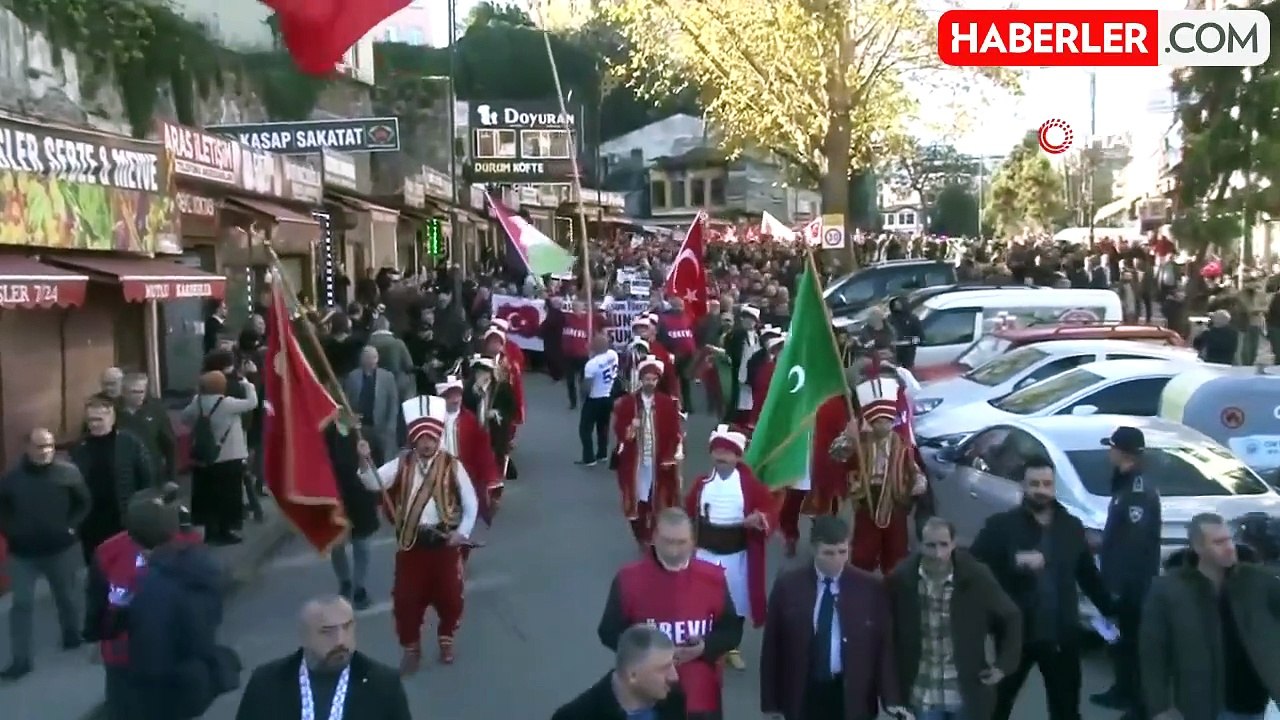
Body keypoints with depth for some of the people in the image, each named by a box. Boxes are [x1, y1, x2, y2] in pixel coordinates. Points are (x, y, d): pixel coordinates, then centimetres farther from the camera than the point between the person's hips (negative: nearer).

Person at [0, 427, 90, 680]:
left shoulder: (69, 472, -9)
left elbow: (84, 503, 2)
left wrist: (71, 527, -6)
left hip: (61, 549, 0)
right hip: (23, 553, 0)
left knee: (66, 597, 18)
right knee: (22, 604, 0)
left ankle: (71, 635, 42)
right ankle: (20, 660, 6)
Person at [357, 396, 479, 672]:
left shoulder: (452, 465, -3)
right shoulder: (401, 464, -1)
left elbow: (471, 502, 0)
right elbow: (373, 484, -14)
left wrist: (463, 532, -10)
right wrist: (365, 462, -33)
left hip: (445, 541, -1)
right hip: (410, 542, 1)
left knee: (449, 595, 9)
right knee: (406, 597, 4)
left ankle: (446, 639, 34)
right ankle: (411, 648, 24)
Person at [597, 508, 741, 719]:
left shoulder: (712, 577, -2)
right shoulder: (629, 579, -7)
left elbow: (732, 631, 5)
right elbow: (609, 632, -1)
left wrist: (705, 647, -15)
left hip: (700, 699, 2)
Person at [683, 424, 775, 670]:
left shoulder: (749, 483, -6)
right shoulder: (702, 482, 1)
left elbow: (771, 508, -7)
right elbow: (688, 510, 8)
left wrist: (761, 518, -27)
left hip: (736, 553, -1)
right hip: (705, 551, 1)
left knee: (736, 601, 12)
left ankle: (732, 649, 32)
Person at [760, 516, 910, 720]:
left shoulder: (870, 588, -5)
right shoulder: (787, 585, -4)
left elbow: (884, 645, -2)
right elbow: (772, 646, 0)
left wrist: (892, 698, -11)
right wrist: (771, 702, 0)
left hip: (852, 697, 0)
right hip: (803, 695, 1)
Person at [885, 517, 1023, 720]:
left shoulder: (976, 577, -12)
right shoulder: (901, 579, -9)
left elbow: (1010, 618, 2)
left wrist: (1004, 664, -3)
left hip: (967, 694, 0)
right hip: (923, 695, 1)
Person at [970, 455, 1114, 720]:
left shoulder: (1072, 526, 6)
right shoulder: (1001, 525, -8)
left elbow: (1088, 574, 16)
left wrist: (1109, 611, 16)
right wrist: (1015, 562, -27)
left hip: (1061, 635, 3)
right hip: (1014, 632, -3)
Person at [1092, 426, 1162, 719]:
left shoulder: (1139, 491, -20)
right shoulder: (1127, 486, 12)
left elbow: (1134, 544, -25)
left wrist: (1121, 584, -24)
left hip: (1132, 584, -10)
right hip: (1122, 581, 10)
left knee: (1133, 641, -3)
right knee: (1122, 638, 20)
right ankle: (1123, 691, 33)